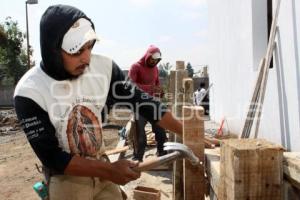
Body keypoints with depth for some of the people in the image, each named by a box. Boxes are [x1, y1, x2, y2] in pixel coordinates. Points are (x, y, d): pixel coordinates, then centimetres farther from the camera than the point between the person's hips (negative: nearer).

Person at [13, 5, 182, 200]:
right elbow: (51, 157, -20)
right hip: (65, 179, -3)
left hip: (102, 169, 3)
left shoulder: (103, 67, -16)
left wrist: (188, 131, -11)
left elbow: (140, 100, -8)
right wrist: (109, 170, -25)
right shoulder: (29, 92, -23)